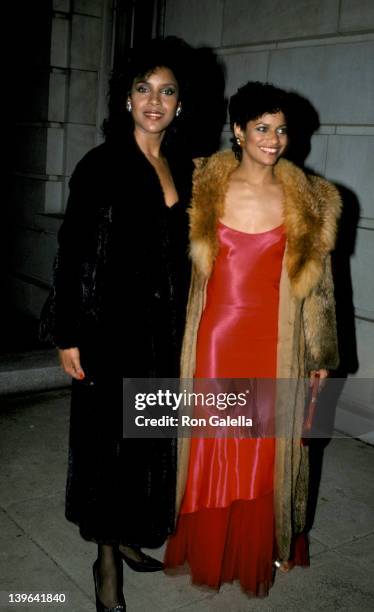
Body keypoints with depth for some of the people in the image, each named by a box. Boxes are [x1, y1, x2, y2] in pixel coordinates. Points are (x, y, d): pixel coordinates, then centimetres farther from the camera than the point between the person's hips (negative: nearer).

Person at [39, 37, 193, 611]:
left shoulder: (184, 168, 8)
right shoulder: (101, 165, -8)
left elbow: (184, 251, 13)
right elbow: (72, 251, -9)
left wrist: (186, 323, 12)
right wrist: (69, 334, -12)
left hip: (165, 326, 5)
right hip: (111, 324, -5)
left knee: (152, 435, 14)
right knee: (108, 437, 5)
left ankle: (128, 536, 34)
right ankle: (106, 561, 22)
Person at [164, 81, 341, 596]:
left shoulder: (306, 200, 0)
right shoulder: (203, 186, 0)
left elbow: (316, 281, 4)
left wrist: (320, 355, 5)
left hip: (274, 340, 0)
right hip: (216, 336, 0)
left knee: (266, 449, 10)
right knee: (212, 448, 9)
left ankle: (260, 553, 31)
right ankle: (209, 552, 30)